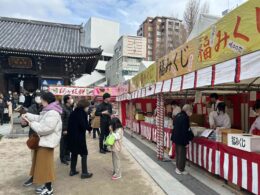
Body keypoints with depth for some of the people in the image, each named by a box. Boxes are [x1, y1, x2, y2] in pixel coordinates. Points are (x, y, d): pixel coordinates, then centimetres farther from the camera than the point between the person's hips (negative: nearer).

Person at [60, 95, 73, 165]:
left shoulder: (70, 108, 9)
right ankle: (63, 158, 14)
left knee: (68, 143, 16)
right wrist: (64, 129, -18)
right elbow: (62, 120, -18)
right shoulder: (63, 108, -15)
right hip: (65, 129, -8)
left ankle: (67, 156, 29)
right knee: (63, 143, 3)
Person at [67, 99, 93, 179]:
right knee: (84, 154, 2)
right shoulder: (82, 113, -13)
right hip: (79, 137, -8)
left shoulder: (73, 112, 8)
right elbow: (84, 126, -21)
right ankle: (84, 173, 7)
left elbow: (70, 124, 12)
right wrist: (89, 127, -3)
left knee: (74, 153, 18)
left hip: (71, 136, 8)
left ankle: (72, 170, 26)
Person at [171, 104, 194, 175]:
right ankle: (181, 170, 15)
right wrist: (186, 141, -17)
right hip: (181, 139, -9)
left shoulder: (178, 115, 6)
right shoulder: (185, 118, -21)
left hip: (176, 137, 9)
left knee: (178, 153, 19)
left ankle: (178, 167, 31)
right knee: (182, 154, 5)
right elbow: (185, 130, -22)